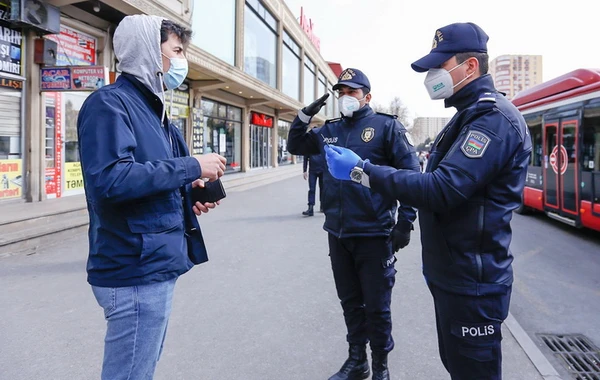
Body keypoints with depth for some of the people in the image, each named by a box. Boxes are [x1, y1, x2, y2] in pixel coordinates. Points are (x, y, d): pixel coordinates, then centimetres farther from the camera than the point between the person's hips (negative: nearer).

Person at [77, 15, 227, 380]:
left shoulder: (151, 107, 16)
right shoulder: (110, 102, -13)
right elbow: (110, 179, -27)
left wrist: (187, 193, 3)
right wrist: (192, 166, -20)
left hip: (156, 264, 10)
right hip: (137, 269, -10)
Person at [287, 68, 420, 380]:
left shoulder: (386, 126, -4)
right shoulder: (329, 130, 11)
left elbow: (410, 174, -7)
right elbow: (294, 146, 22)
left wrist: (405, 221, -13)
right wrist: (304, 115, 5)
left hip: (374, 234, -5)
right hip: (337, 233, 5)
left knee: (376, 306, 7)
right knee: (350, 302, 17)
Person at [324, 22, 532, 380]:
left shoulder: (493, 118, -20)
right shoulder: (472, 114, 14)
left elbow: (443, 190, -30)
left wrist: (363, 170, -27)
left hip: (471, 282, -10)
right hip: (453, 274, 10)